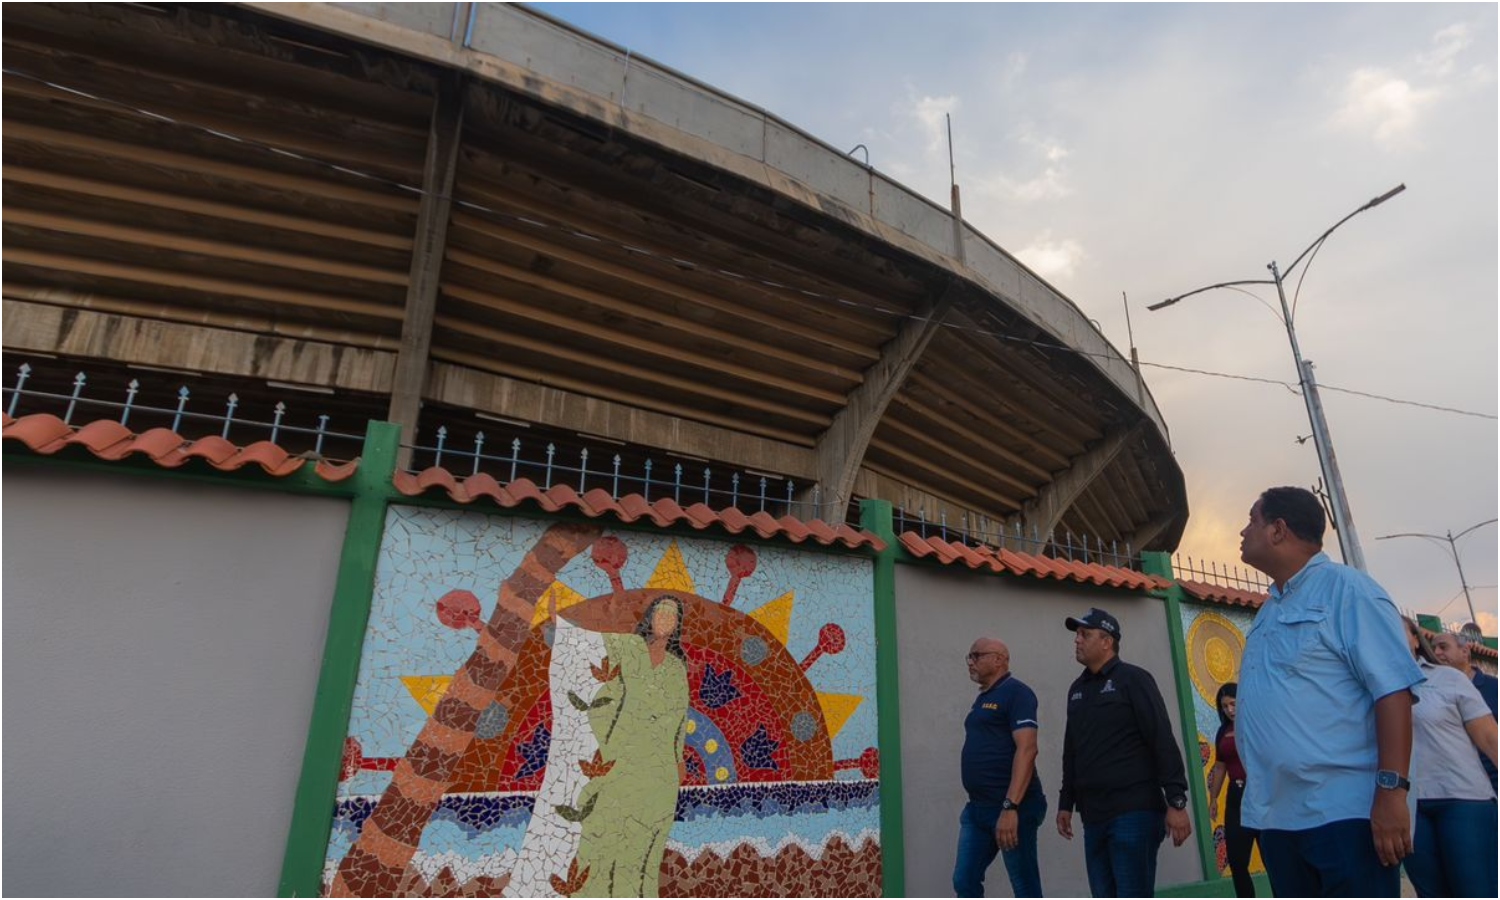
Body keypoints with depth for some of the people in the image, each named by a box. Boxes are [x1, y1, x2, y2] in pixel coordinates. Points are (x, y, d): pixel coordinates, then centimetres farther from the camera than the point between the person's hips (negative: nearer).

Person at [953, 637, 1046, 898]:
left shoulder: (1016, 693, -11)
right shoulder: (983, 698, 16)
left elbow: (1026, 750, -21)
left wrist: (1010, 807, -27)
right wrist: (977, 804, 18)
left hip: (1011, 808, -9)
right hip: (977, 808, 9)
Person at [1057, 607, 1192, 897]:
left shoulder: (1133, 679, -4)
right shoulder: (1077, 689, 14)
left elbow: (1163, 741, -10)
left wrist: (1176, 802, -16)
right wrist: (1066, 803, 18)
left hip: (1134, 812, -6)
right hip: (1094, 817, 7)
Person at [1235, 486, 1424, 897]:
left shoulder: (1346, 589, -8)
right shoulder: (1268, 611, 15)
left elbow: (1393, 689, -16)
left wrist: (1392, 789, -21)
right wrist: (1246, 747, 11)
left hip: (1343, 811, -8)